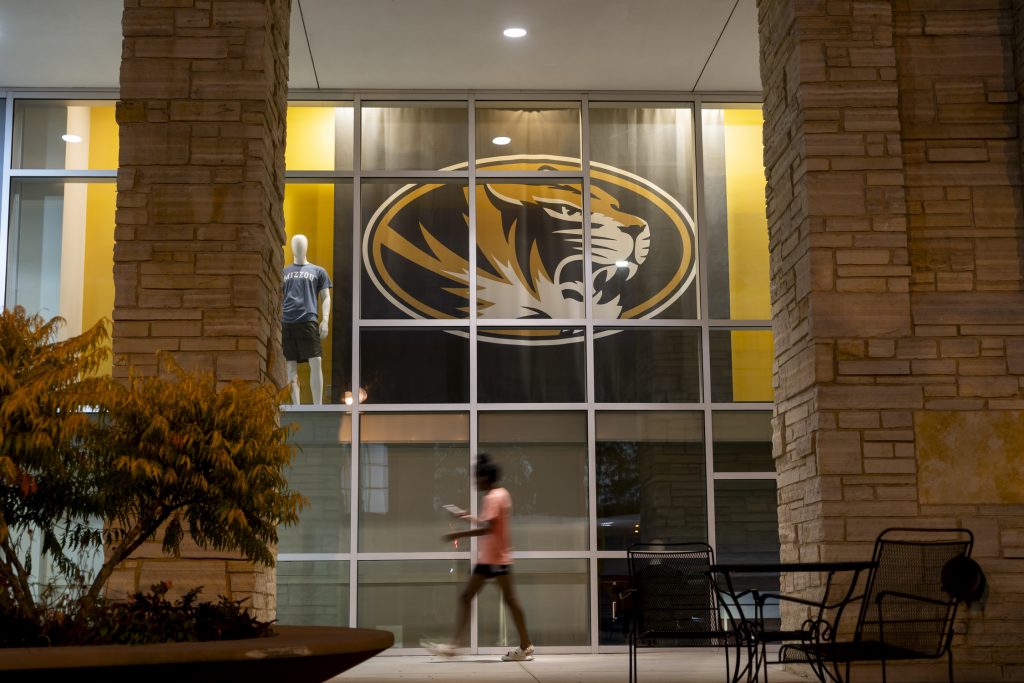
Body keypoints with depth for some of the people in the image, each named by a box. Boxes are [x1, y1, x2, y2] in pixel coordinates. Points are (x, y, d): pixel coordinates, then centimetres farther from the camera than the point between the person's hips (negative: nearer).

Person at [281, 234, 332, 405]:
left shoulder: (318, 271, 15)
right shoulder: (284, 272, 21)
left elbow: (325, 298, 10)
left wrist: (325, 320, -4)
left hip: (308, 321, -2)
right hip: (286, 323, 2)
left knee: (315, 363, -12)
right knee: (291, 366, 1)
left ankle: (318, 406, -9)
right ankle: (296, 407, 5)